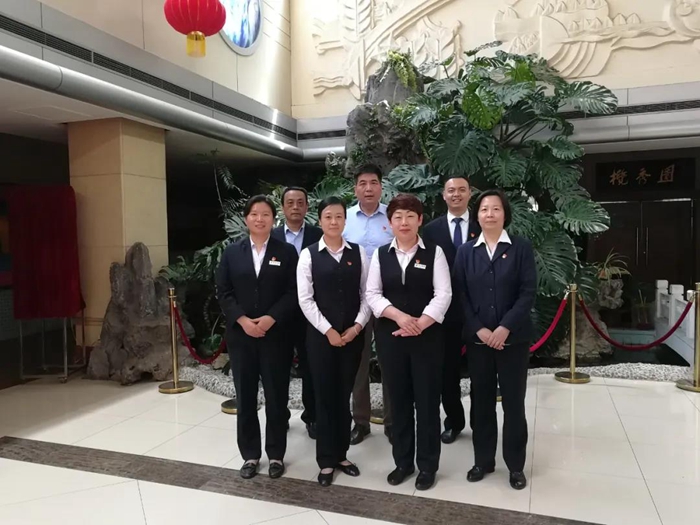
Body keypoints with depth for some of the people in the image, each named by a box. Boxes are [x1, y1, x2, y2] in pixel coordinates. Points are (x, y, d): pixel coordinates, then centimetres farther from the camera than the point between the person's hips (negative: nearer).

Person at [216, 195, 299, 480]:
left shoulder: (286, 252, 2)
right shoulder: (232, 252, 7)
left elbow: (293, 293, -4)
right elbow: (224, 292, 2)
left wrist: (271, 319, -16)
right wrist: (242, 320, -12)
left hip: (276, 335, -2)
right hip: (240, 335, 2)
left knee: (276, 397, 6)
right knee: (245, 397, 9)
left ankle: (276, 455, 21)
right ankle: (250, 455, 23)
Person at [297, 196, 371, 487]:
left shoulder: (358, 253, 4)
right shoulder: (308, 255, -2)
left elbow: (367, 294, 2)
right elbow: (305, 300, -6)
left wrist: (357, 326, -9)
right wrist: (328, 330, -11)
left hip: (353, 334, 2)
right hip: (321, 335, -2)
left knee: (344, 395, 12)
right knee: (325, 396, 6)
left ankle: (341, 455, 27)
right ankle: (326, 460, 20)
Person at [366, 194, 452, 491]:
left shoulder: (434, 252, -1)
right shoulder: (381, 254, 6)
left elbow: (443, 295, -7)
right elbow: (372, 294, 1)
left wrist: (420, 324, -17)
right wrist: (399, 315, -14)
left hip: (428, 336, -2)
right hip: (389, 335, 2)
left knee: (427, 400, 5)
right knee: (399, 400, 11)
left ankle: (427, 465, 21)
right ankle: (403, 461, 27)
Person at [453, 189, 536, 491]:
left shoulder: (521, 248, 0)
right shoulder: (466, 251, 6)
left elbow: (528, 293, -7)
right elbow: (461, 295, 1)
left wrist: (505, 328, -16)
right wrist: (479, 329, -10)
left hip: (513, 338, -2)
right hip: (477, 339, 2)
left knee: (514, 402, 6)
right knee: (481, 401, 10)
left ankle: (516, 465, 22)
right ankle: (483, 460, 25)